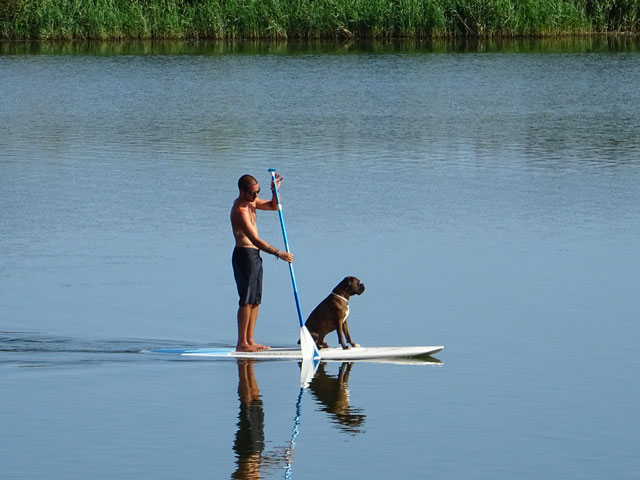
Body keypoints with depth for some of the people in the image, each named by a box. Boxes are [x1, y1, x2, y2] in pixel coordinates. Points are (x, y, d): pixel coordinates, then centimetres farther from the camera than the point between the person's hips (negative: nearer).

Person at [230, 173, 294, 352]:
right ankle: (241, 343, -10)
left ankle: (249, 340, 13)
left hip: (254, 256, 10)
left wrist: (275, 190, 1)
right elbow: (255, 239, -27)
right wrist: (278, 253, -28)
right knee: (247, 300, -10)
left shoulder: (251, 202, 9)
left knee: (256, 300, 10)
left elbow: (273, 206, 22)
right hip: (245, 254, -10)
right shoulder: (240, 210, -21)